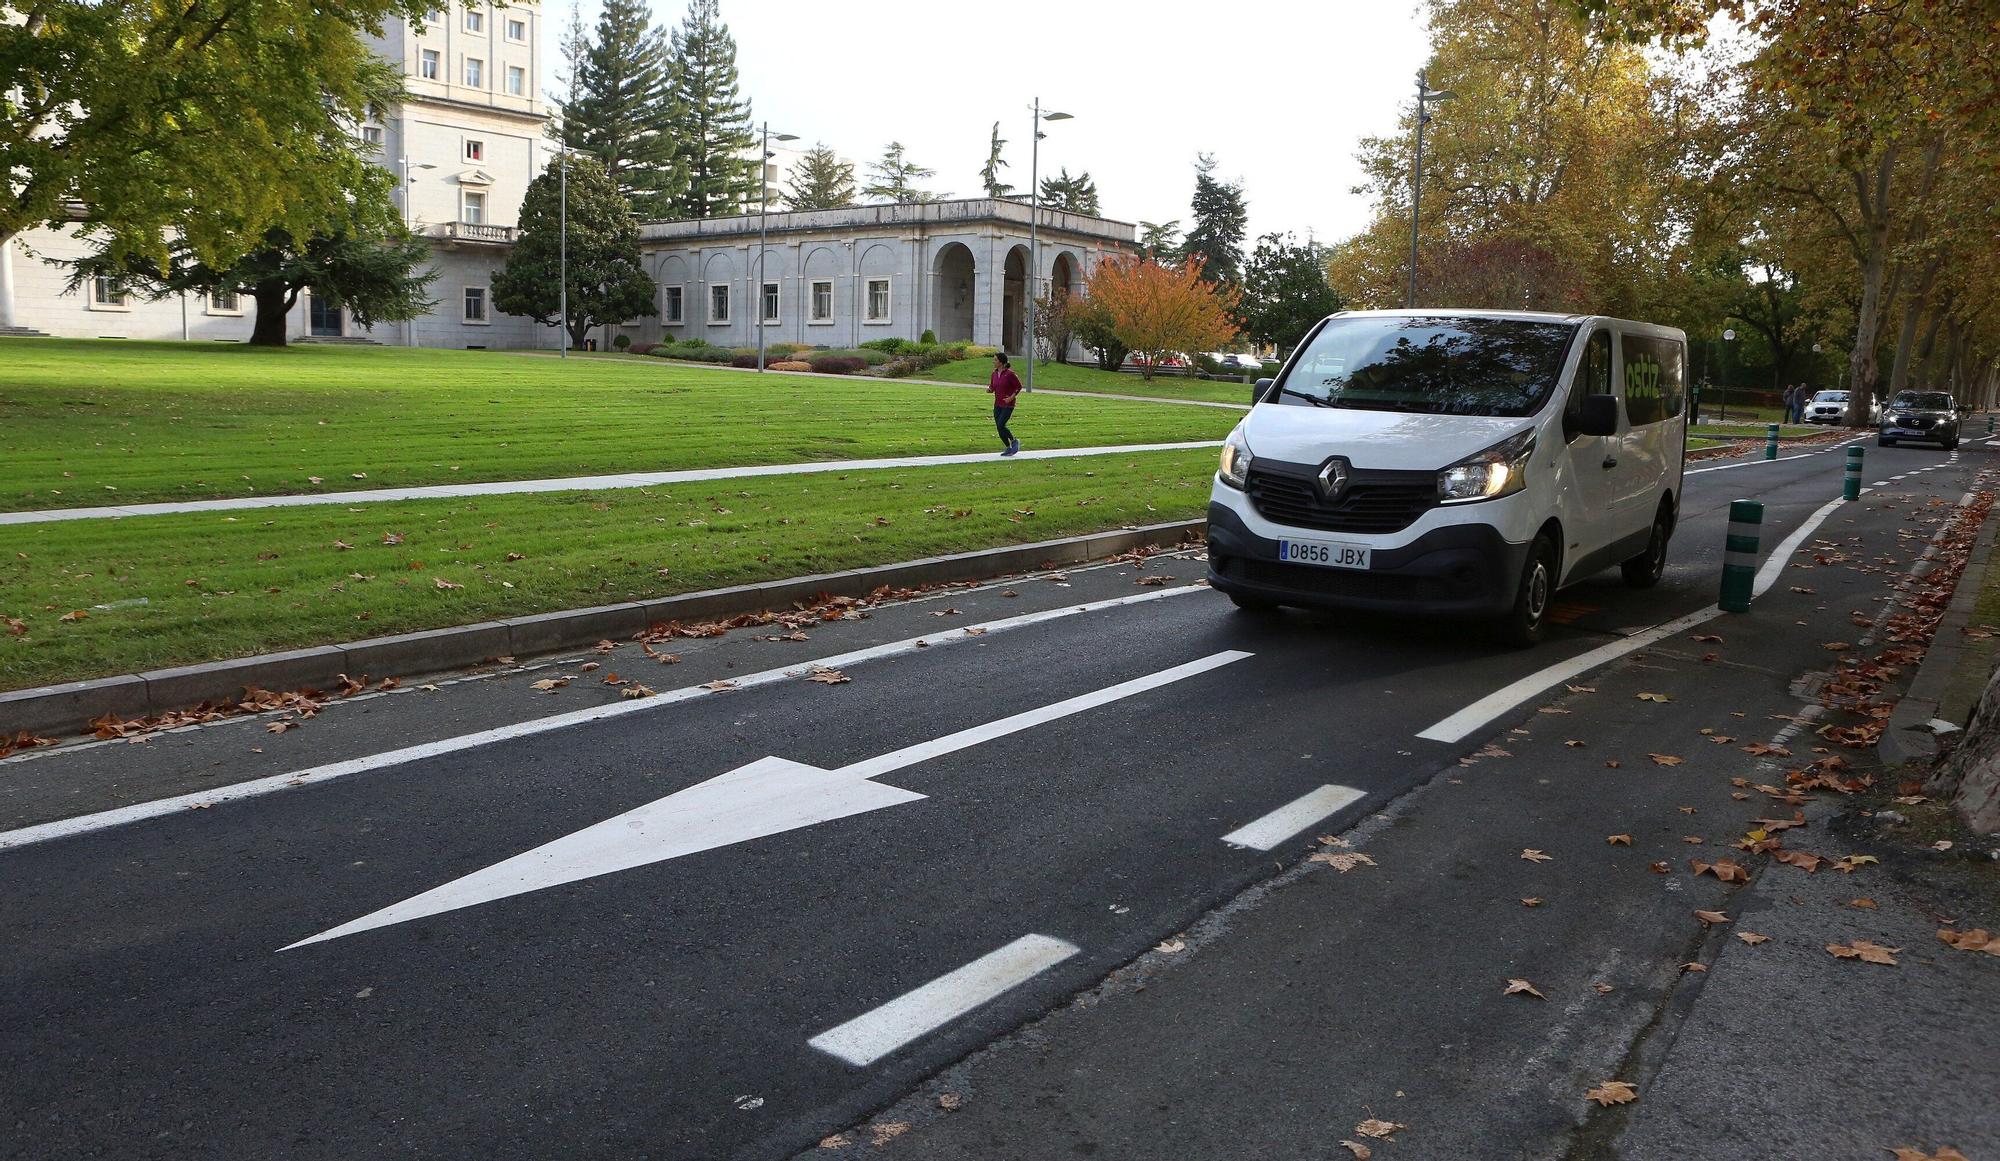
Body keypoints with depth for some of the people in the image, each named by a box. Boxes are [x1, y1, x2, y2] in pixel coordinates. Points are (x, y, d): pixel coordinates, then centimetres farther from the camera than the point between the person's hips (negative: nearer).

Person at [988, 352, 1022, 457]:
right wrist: (989, 389, -8)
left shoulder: (1009, 373, -14)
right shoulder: (995, 373, 5)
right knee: (999, 427, 5)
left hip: (1008, 405, -7)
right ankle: (1008, 448, 19)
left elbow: (1019, 387, -8)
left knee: (1000, 426, -16)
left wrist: (1011, 397, -16)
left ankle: (1014, 441, 6)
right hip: (998, 404, 7)